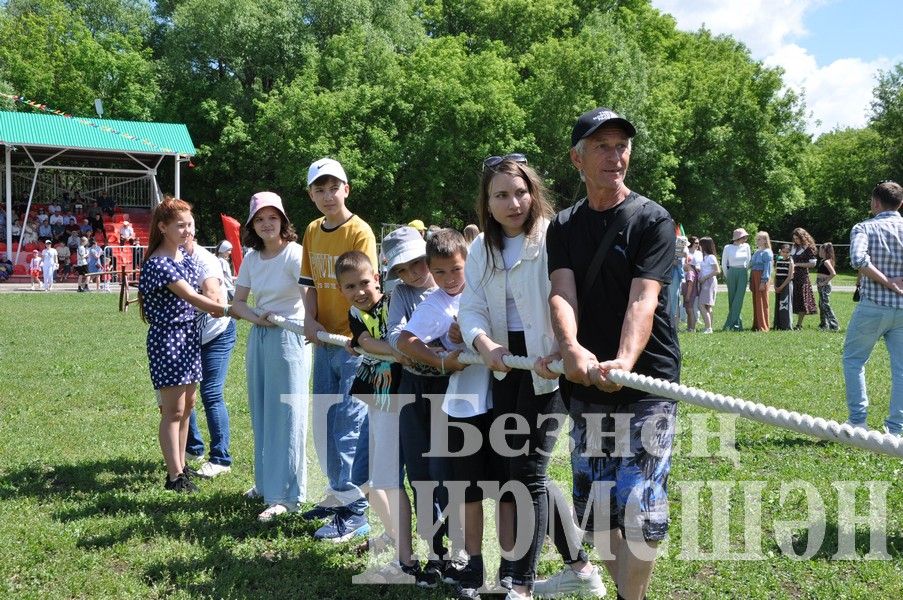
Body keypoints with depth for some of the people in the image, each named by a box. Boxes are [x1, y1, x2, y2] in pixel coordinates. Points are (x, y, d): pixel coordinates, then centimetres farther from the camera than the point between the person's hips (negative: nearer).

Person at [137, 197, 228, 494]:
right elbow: (192, 297, -24)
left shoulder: (186, 257, 10)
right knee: (173, 410, -4)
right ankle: (175, 476, 3)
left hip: (189, 335, 9)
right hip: (167, 337, -9)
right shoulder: (158, 264, -18)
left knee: (187, 405, 14)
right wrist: (228, 310, -27)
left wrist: (214, 309, 2)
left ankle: (180, 464, 25)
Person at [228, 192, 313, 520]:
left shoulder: (295, 254, -13)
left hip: (289, 337, -7)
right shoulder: (251, 258, 8)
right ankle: (267, 481, 29)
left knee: (286, 415, -4)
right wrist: (256, 318, -10)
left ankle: (287, 495, 3)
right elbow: (238, 302, 10)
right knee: (260, 413, 14)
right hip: (258, 337, 7)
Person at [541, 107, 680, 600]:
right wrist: (570, 348, -31)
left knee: (639, 512, -11)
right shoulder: (563, 228, 8)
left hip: (647, 386, -4)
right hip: (586, 388, 4)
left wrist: (624, 362, -38)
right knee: (598, 509, 11)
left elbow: (643, 300, -18)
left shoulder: (653, 220, -4)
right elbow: (561, 295, -9)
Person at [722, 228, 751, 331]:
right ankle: (737, 323, 10)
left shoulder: (746, 246, 6)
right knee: (732, 298, 0)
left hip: (743, 273, 1)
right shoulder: (728, 248, -1)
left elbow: (749, 261, 16)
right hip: (732, 273, -1)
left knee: (739, 298, -8)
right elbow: (724, 263, 7)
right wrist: (727, 276, 9)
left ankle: (731, 323, -8)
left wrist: (745, 272, 12)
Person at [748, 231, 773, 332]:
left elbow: (767, 268, -13)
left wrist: (763, 281, -19)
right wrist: (751, 281, 16)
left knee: (762, 302, -6)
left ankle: (763, 326, -3)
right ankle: (756, 325, 15)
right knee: (755, 301, 9)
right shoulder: (756, 252, 17)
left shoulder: (767, 252, -8)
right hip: (754, 277, 8)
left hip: (762, 278, -8)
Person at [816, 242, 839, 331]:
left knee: (825, 304, -9)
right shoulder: (822, 261, 13)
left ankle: (834, 325, -7)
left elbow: (833, 273, -26)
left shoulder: (826, 262, -15)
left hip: (824, 285, -10)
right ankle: (824, 324, 23)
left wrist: (825, 282, -21)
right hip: (821, 285, 10)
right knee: (821, 304, 15)